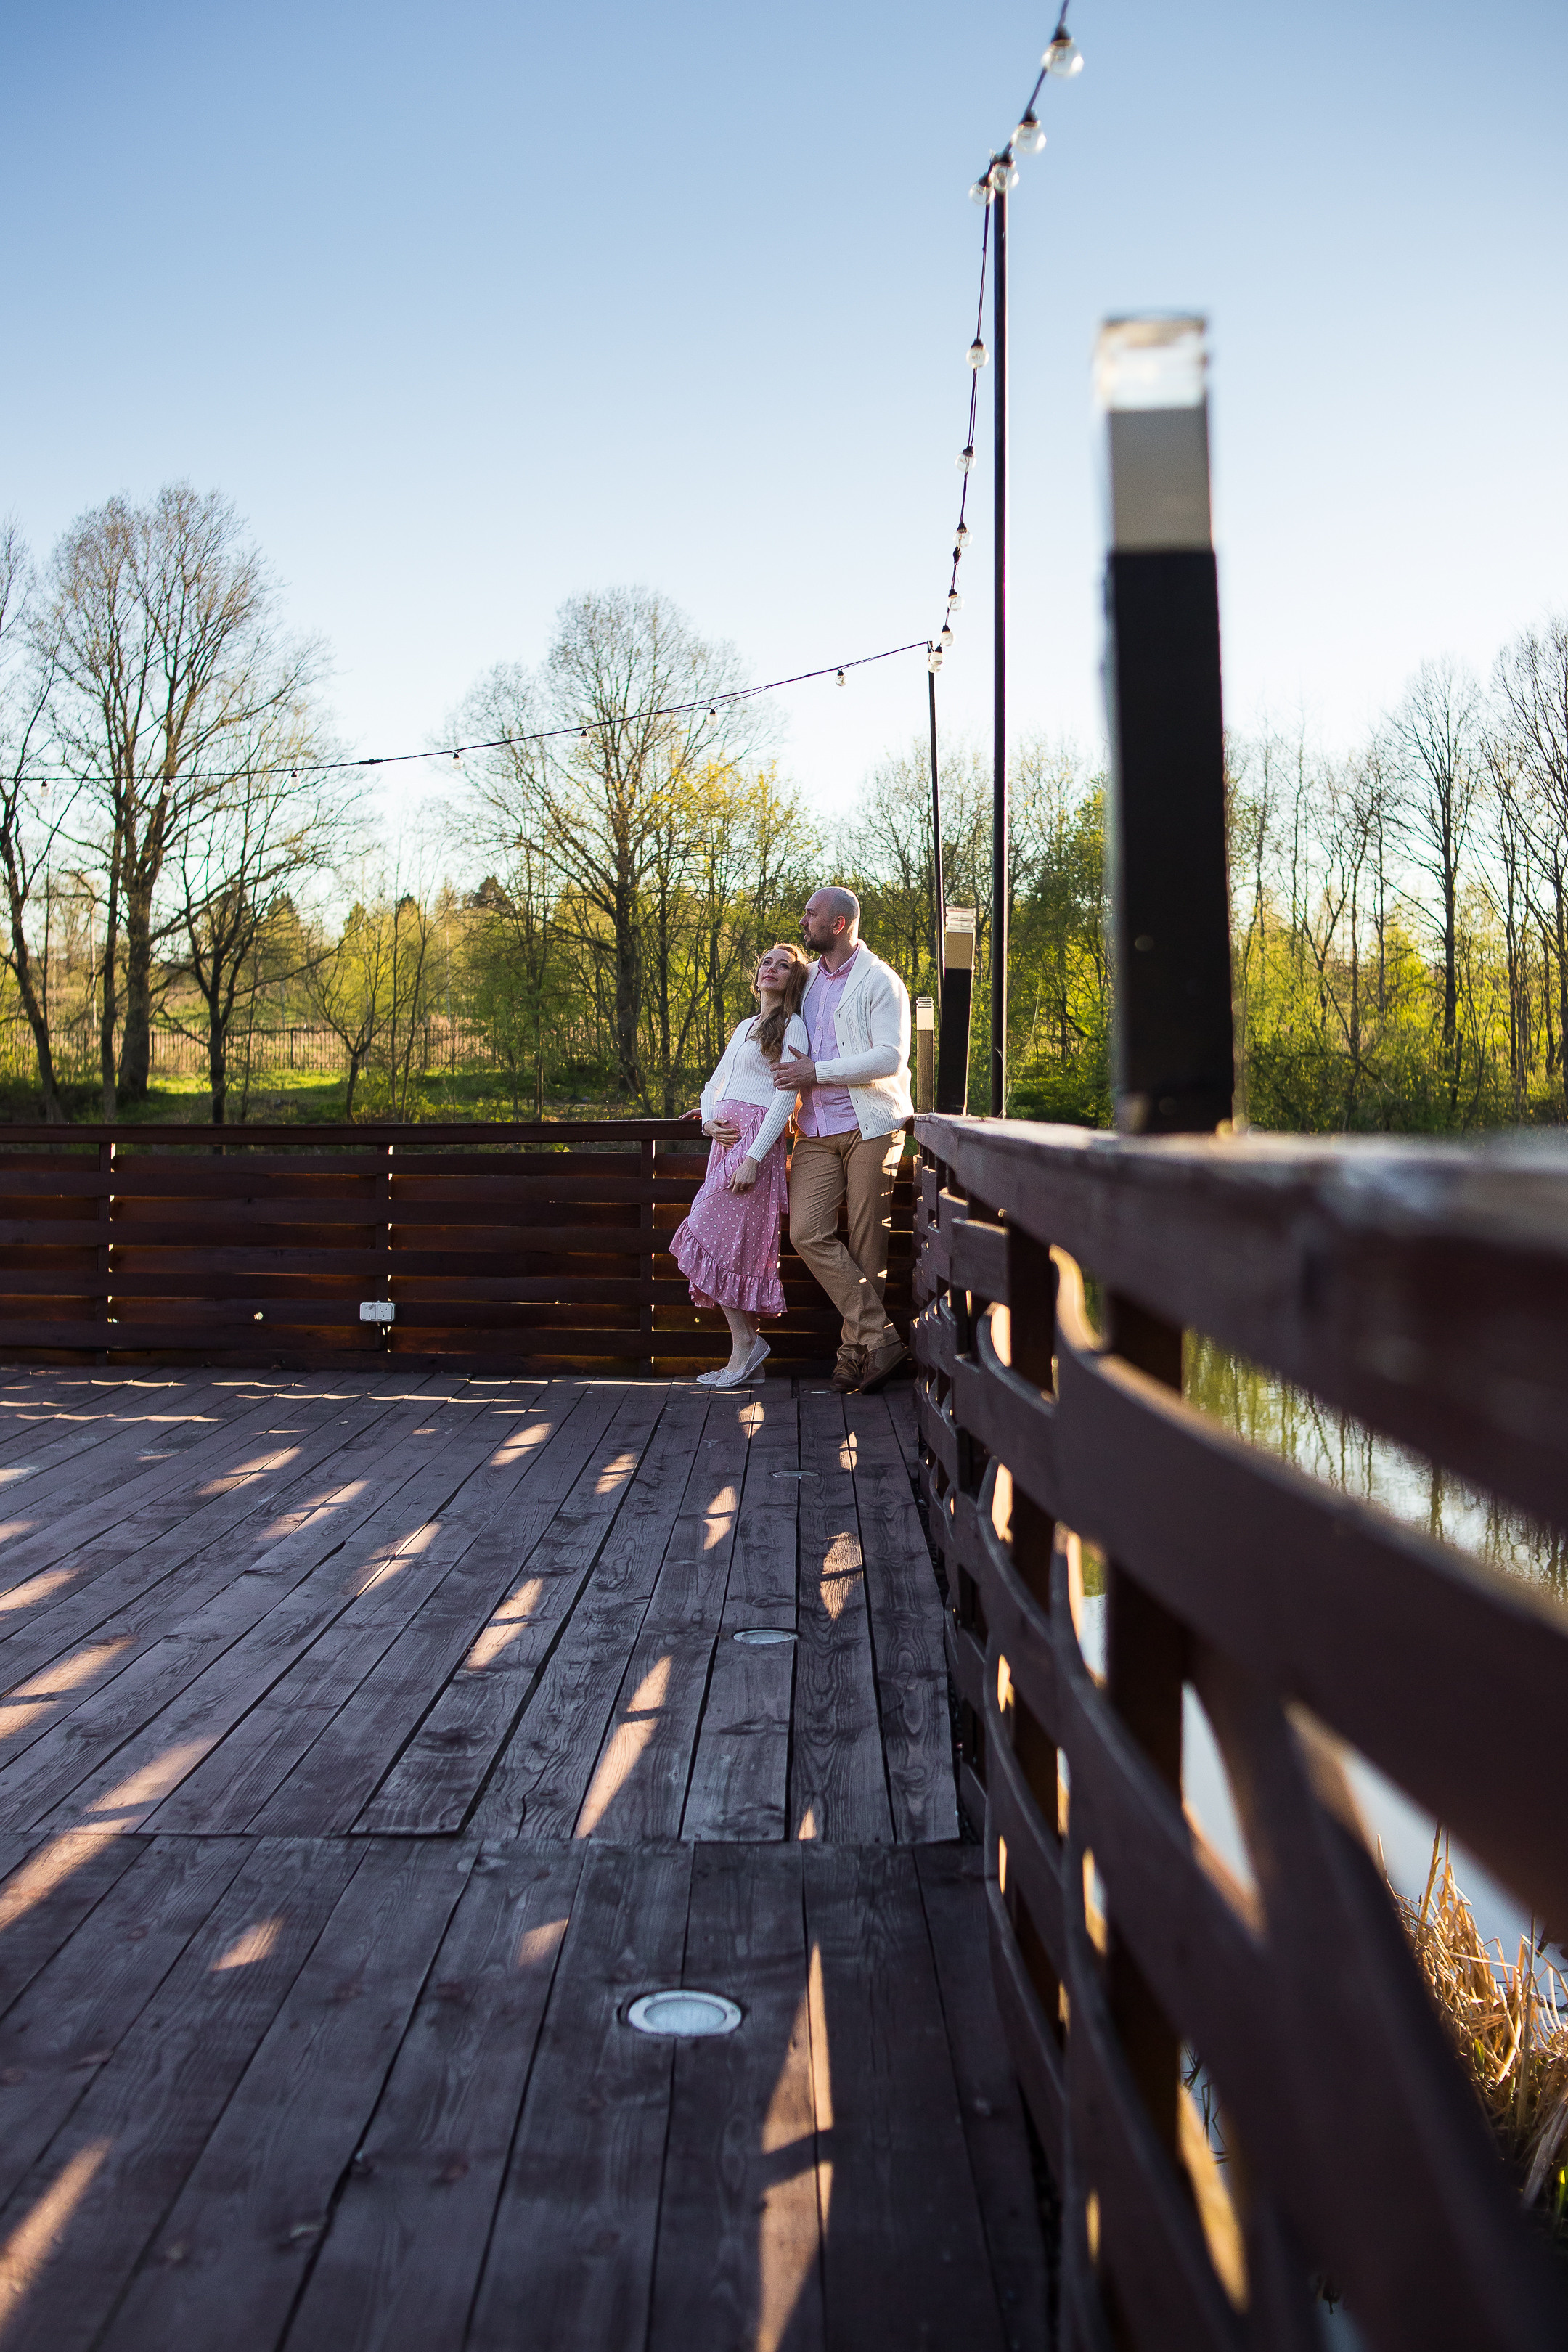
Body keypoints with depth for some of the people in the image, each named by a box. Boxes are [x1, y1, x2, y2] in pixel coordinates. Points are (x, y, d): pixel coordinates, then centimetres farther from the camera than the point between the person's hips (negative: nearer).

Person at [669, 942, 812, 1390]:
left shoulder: (792, 1027, -3)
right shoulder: (745, 1027, 22)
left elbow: (785, 1099, -12)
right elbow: (714, 1085, 24)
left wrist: (753, 1157, -19)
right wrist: (709, 1122, 1)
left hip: (758, 1140, -8)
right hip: (726, 1138, 8)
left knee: (719, 1242, -10)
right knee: (731, 1245, 4)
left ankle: (745, 1343, -2)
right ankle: (748, 1344, 8)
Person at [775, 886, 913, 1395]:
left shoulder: (880, 981, -3)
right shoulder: (808, 978, 19)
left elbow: (890, 1057, -13)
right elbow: (790, 1048, 32)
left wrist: (816, 1072, -15)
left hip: (869, 1127, -5)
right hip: (816, 1132, 6)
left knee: (867, 1243, -2)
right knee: (807, 1233, -11)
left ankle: (857, 1348, 9)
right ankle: (879, 1338, -7)